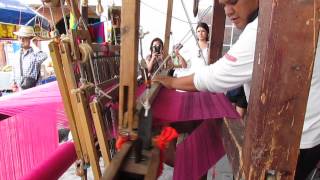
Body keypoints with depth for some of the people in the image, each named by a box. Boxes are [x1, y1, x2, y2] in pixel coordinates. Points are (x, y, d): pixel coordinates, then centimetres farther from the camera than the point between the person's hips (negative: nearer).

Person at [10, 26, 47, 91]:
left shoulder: (35, 53, -11)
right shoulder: (17, 54, 10)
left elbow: (44, 57, -35)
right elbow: (14, 70, 21)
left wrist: (33, 45, -23)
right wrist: (13, 82, 14)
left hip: (32, 89, -6)